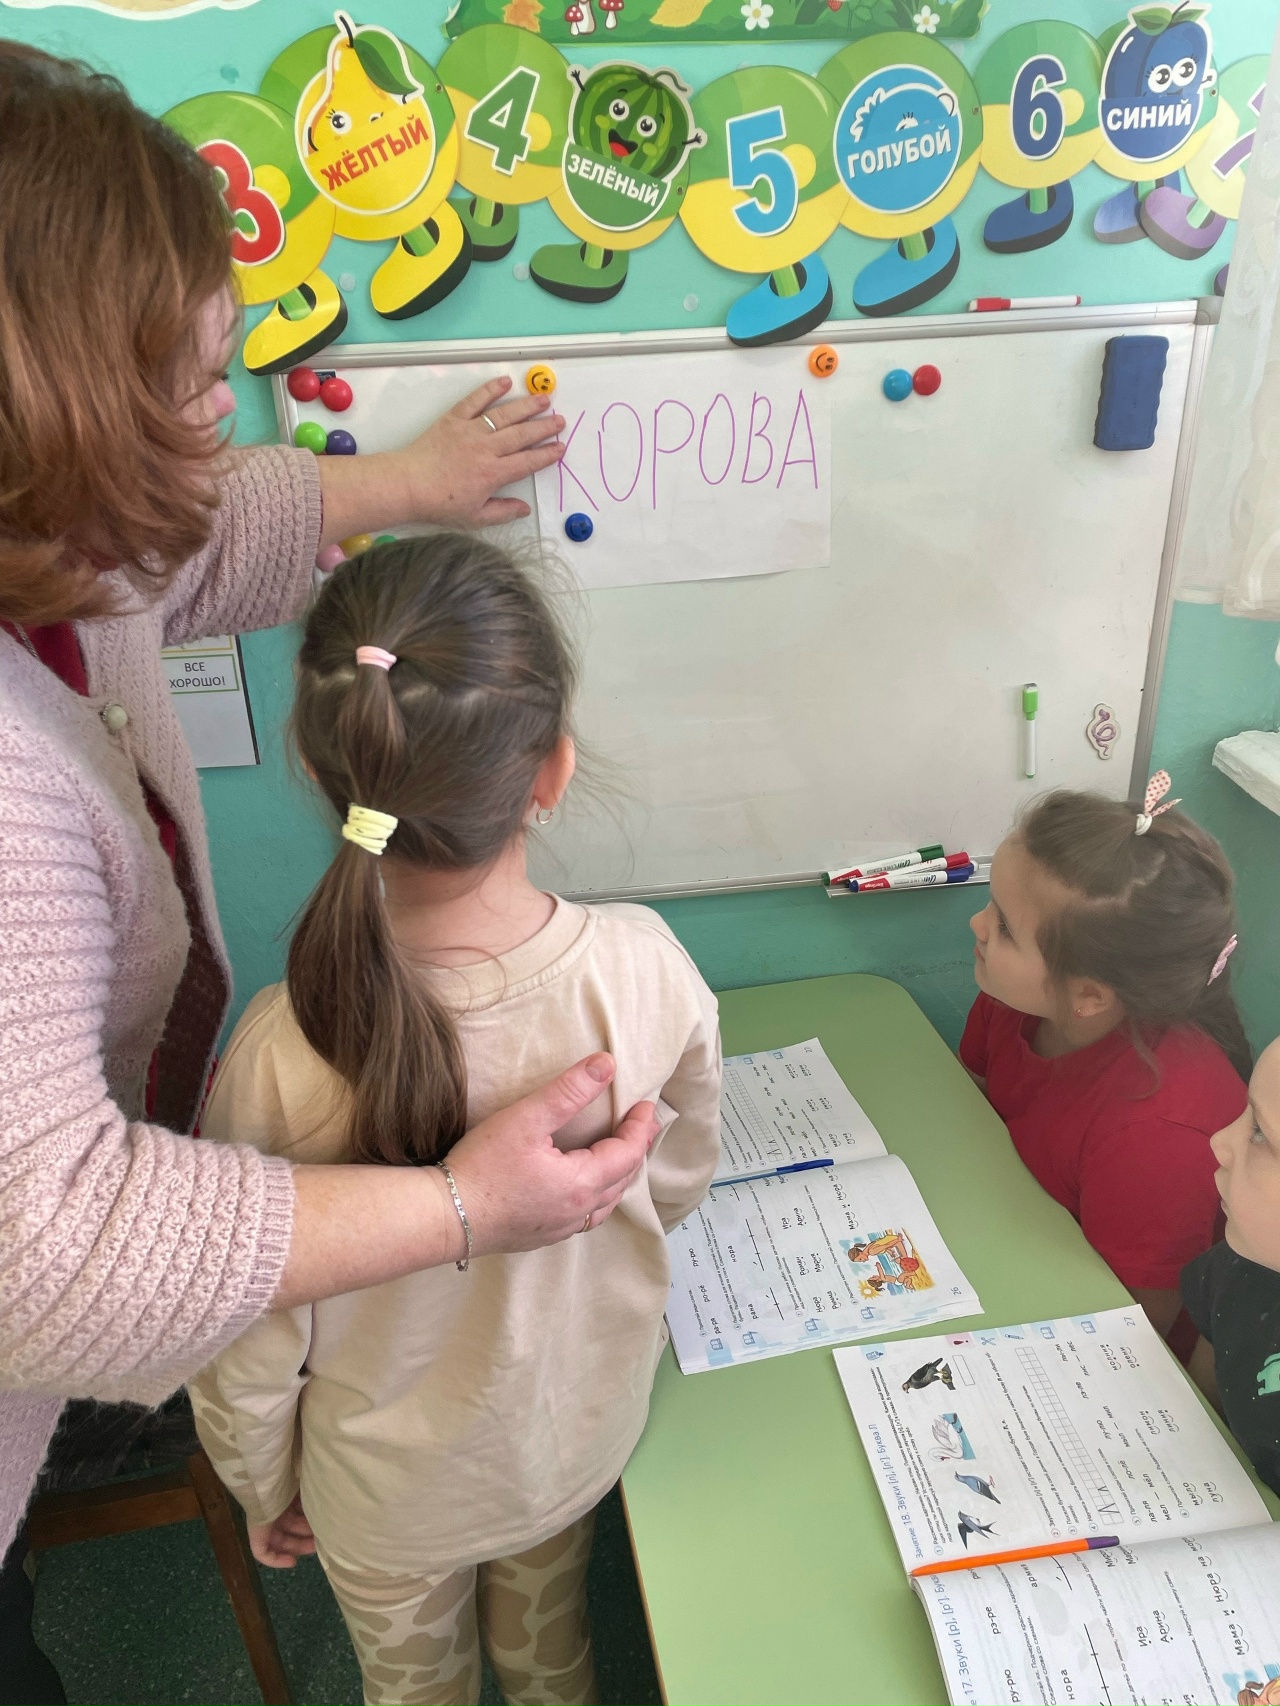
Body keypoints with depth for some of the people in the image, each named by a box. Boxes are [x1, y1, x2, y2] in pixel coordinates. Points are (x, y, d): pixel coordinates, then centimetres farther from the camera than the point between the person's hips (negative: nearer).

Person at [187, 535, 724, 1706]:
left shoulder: (284, 1053, -36)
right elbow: (678, 1185, -11)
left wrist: (262, 1490, 2)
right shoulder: (646, 969, -30)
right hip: (581, 1433, 2)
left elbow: (251, 1347, -20)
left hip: (389, 1489, -1)